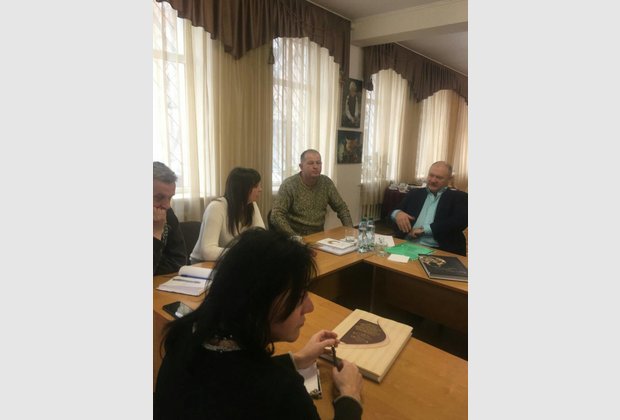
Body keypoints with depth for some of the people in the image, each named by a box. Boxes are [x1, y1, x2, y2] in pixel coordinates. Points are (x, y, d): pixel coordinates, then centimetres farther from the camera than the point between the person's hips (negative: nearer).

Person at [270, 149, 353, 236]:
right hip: (298, 237, -4)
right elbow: (276, 216, -13)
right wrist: (294, 236, -23)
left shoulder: (326, 183, 5)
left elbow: (341, 207, 14)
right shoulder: (289, 185, -8)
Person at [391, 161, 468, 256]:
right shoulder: (415, 193, 18)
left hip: (439, 251, -3)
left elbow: (460, 221, -7)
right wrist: (397, 213, -10)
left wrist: (424, 229, -12)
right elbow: (394, 211, 16)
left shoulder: (458, 197, 8)